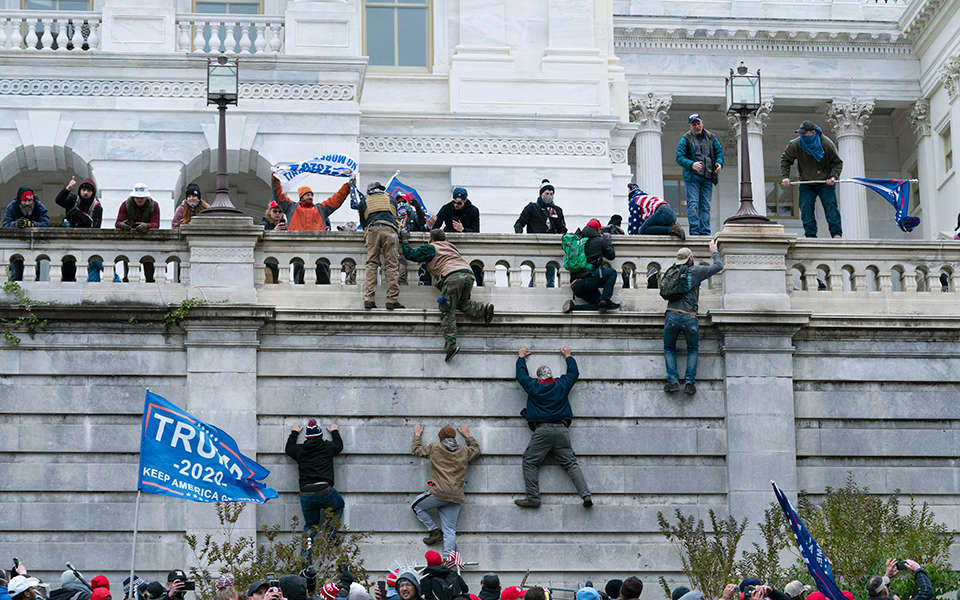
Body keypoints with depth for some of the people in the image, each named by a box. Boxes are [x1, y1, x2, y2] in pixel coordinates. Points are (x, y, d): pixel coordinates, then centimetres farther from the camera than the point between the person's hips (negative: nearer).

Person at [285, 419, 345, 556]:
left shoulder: (300, 450, 12)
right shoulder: (327, 447, 9)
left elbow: (288, 448, 37)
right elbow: (339, 446, 34)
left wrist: (294, 433, 52)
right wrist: (335, 432, 51)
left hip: (305, 495, 2)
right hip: (325, 492, -2)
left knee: (310, 525, 18)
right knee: (338, 505, 29)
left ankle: (306, 557, 5)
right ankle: (330, 535, 15)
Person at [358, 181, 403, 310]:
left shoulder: (364, 202, 26)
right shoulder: (391, 200, 29)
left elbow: (362, 223, 30)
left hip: (372, 230, 0)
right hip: (389, 229, 0)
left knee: (371, 264, -1)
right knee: (391, 265, -3)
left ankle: (368, 299, -12)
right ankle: (392, 300, -11)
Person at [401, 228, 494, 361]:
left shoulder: (430, 248, 17)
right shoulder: (451, 247, 35)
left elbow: (409, 254, 19)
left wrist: (405, 239, 35)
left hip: (452, 276, -6)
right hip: (468, 274, 6)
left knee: (448, 310, -7)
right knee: (461, 302, 26)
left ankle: (451, 344, -19)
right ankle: (483, 309, 0)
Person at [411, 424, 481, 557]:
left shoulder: (434, 448, 6)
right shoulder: (464, 451, 15)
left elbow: (416, 450, 22)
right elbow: (476, 449, 37)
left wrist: (417, 435, 38)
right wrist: (467, 435, 49)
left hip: (440, 493, -4)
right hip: (456, 497, 4)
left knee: (416, 506, 18)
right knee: (449, 530, 3)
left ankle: (435, 531, 10)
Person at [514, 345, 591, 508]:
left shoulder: (533, 386, 7)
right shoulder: (562, 385, 12)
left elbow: (521, 374, 25)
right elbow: (574, 372, 31)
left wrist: (522, 357, 41)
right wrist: (568, 356, 46)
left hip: (542, 430, -3)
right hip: (562, 429, 3)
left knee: (530, 462, 2)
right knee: (570, 463, 3)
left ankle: (533, 498, -9)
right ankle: (585, 494, -12)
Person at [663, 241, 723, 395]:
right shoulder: (696, 271, -1)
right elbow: (719, 266, 5)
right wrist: (714, 252, 24)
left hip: (672, 316, 2)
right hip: (689, 318, -2)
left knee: (669, 349, 17)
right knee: (693, 350, 16)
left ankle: (673, 381, 1)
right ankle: (690, 382, 2)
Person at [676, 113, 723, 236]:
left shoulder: (711, 138, 12)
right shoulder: (685, 139, 0)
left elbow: (719, 151, 16)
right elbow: (679, 157, -6)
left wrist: (719, 163, -6)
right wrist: (692, 164, -23)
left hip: (707, 178, 4)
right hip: (692, 177, -4)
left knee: (705, 205, 4)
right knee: (693, 204, -10)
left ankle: (705, 232, 6)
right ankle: (694, 231, -12)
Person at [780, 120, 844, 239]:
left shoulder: (827, 144, -13)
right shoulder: (795, 145, -9)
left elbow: (838, 162, -4)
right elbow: (785, 159, 7)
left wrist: (833, 176, -19)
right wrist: (785, 176, -5)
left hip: (825, 183, -2)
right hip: (806, 184, 2)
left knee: (830, 206, -10)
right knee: (806, 208, -6)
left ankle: (836, 233, -8)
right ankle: (810, 235, -1)